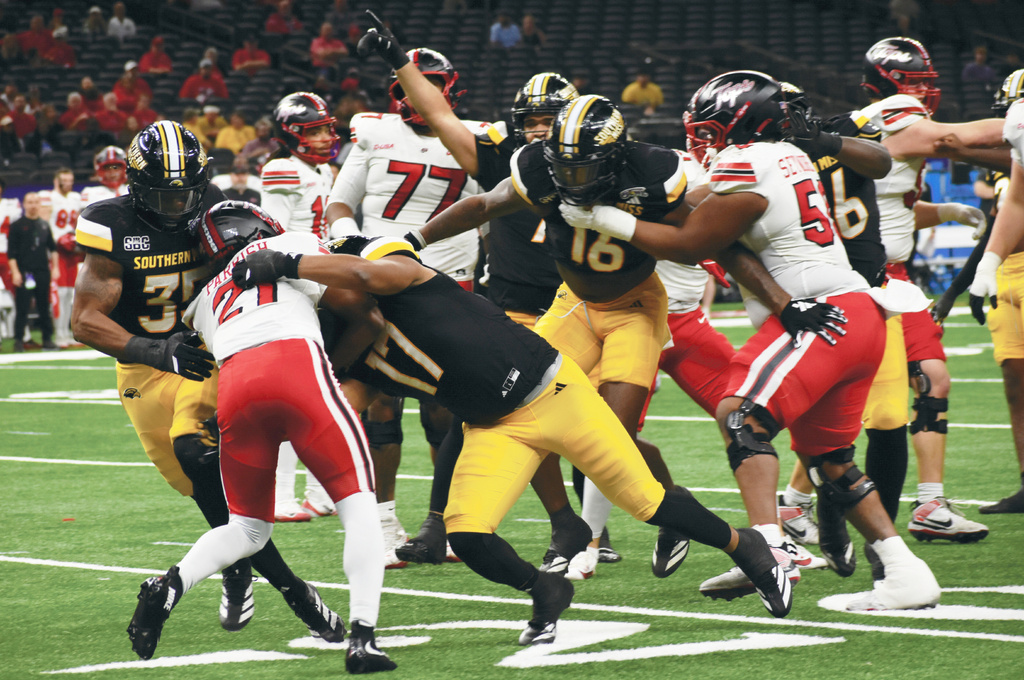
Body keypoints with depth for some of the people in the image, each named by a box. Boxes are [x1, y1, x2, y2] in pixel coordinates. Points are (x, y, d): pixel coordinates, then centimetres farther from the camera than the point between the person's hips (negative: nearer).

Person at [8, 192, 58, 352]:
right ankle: (19, 340, -1)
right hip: (24, 272, -4)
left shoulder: (44, 225, 14)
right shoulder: (16, 226, 0)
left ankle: (47, 339, 12)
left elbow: (52, 248, 19)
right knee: (22, 308, -5)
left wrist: (55, 267, 10)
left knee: (44, 308, 7)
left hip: (43, 272, 4)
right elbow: (11, 252, -3)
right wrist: (15, 272, -11)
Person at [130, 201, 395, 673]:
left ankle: (170, 585, -6)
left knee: (248, 527, 20)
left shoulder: (207, 300, 36)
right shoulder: (293, 245, 23)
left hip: (233, 383, 5)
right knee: (358, 505, 4)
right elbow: (351, 303, 22)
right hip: (295, 361, -4)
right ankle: (362, 638, -10)